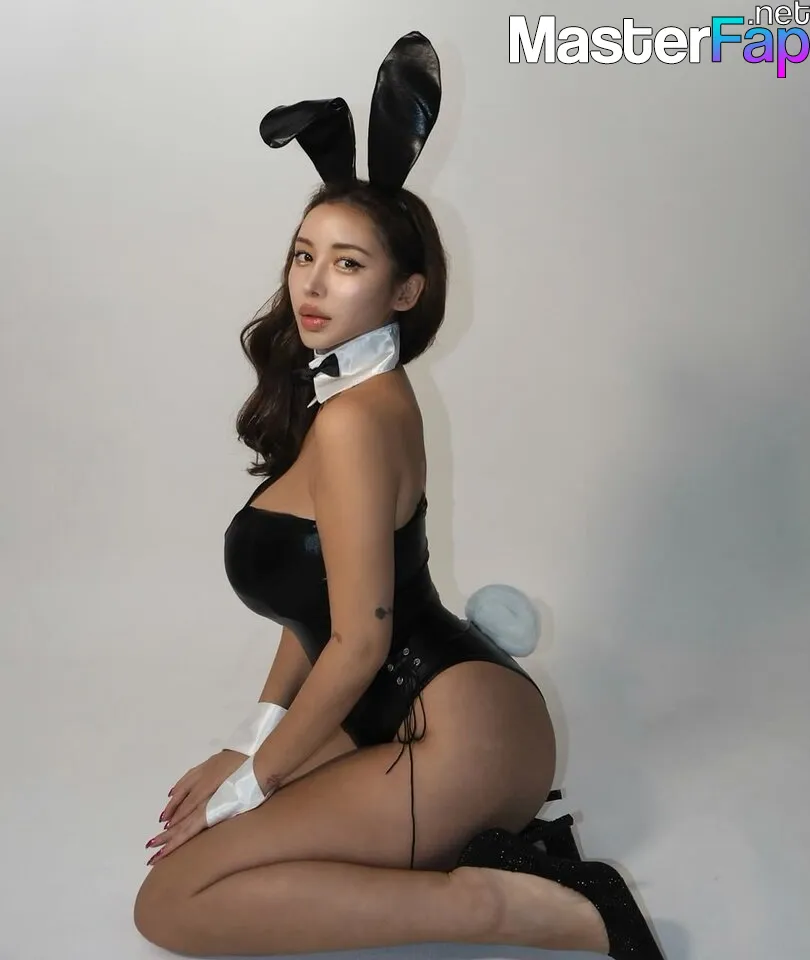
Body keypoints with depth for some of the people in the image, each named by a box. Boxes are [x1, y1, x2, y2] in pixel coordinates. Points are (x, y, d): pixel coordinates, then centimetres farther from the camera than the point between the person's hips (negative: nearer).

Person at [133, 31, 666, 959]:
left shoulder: (354, 418, -17)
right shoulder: (346, 392, 12)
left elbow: (359, 643, -16)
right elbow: (317, 600, 15)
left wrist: (249, 783, -4)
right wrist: (252, 740, 14)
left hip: (461, 730, -10)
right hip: (416, 718, 10)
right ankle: (475, 852, 4)